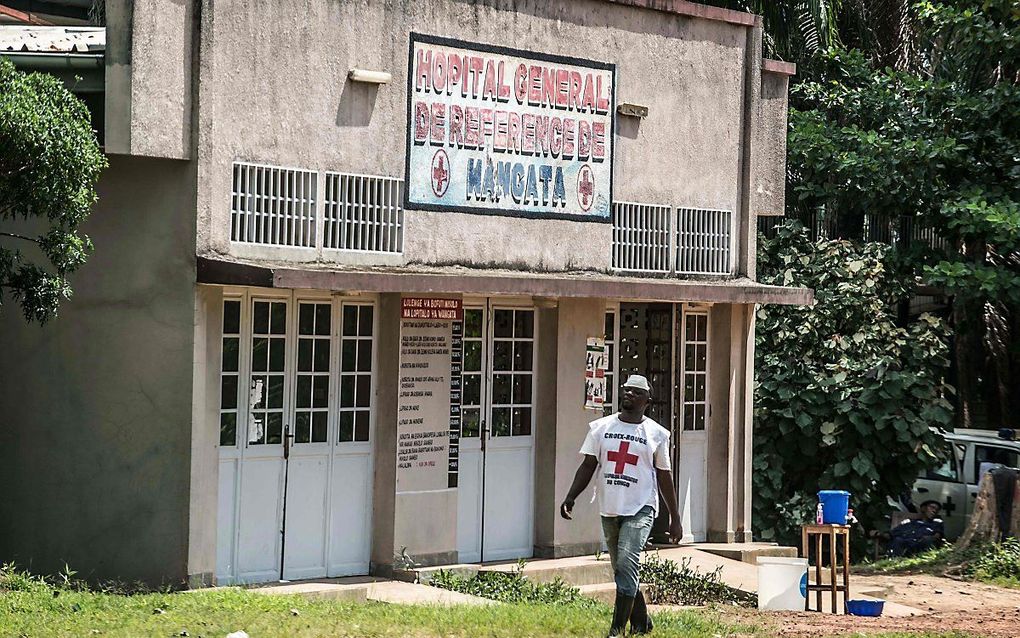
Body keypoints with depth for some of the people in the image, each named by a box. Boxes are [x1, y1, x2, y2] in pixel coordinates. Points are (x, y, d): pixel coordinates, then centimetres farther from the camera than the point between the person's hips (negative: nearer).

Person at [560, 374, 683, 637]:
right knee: (621, 570, 11)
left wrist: (675, 519, 8)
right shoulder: (601, 427, 8)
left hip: (640, 509, -4)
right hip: (609, 508, 4)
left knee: (627, 563, -19)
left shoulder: (657, 434, 2)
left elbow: (664, 477, 7)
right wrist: (570, 497, -7)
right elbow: (588, 465, 7)